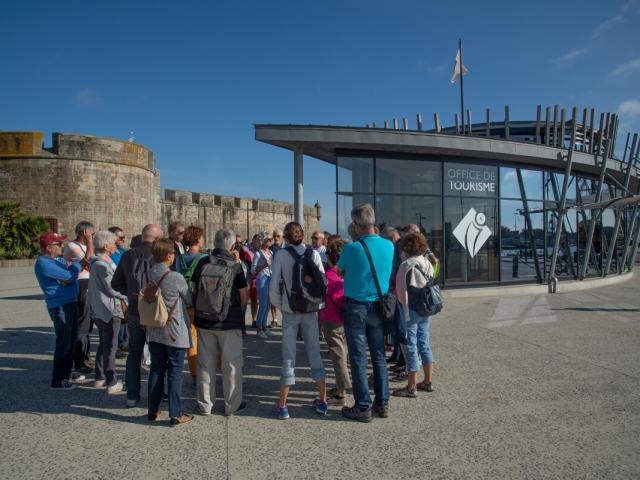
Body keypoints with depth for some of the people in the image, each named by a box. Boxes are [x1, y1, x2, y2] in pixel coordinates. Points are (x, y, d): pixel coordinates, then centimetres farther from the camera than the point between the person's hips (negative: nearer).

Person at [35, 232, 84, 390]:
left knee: (70, 340, 18)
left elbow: (78, 268, 7)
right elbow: (71, 276, -21)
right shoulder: (44, 263, -17)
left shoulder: (57, 259, 13)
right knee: (63, 343, -5)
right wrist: (74, 266, -1)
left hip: (71, 303, 10)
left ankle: (66, 373, 31)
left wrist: (71, 266, -15)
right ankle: (57, 381, 4)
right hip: (60, 306, -10)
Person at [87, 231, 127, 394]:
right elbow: (111, 288, -19)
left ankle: (100, 378, 30)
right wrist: (126, 296, -4)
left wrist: (121, 295, 7)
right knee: (110, 347, -1)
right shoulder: (103, 265, -20)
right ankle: (112, 383, 7)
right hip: (110, 311, -10)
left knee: (104, 344, 20)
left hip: (99, 310, 10)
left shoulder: (96, 262, 10)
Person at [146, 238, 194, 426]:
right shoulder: (175, 277, -19)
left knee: (156, 370, 15)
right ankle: (175, 414, 9)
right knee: (175, 372, 3)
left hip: (154, 331, 5)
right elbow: (190, 300, -6)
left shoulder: (148, 275, -3)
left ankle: (153, 411, 26)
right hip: (175, 333, -5)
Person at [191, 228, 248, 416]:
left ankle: (205, 404, 24)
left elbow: (195, 289, 7)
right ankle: (232, 404, 19)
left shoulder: (202, 263, -3)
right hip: (230, 322, -3)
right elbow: (245, 297, -6)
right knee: (232, 363, 10)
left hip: (203, 321, 3)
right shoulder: (235, 266, -11)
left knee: (206, 363, 14)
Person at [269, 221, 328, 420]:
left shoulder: (281, 255, -8)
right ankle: (322, 400, 21)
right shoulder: (313, 253, -2)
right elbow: (323, 281, -3)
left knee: (289, 356, 6)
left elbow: (274, 287, -11)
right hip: (311, 310, 2)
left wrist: (279, 305, 5)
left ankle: (282, 405, 12)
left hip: (290, 311, -2)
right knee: (314, 353, 13)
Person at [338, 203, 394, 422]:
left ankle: (363, 407, 10)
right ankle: (382, 403, 21)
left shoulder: (352, 248, -16)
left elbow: (339, 270, 1)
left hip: (356, 307, -4)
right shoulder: (389, 246, -3)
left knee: (358, 358, 4)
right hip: (379, 307, 4)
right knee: (379, 356, 14)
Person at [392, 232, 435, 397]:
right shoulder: (428, 264, 5)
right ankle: (427, 382, 26)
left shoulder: (406, 265, -16)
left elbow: (403, 292, -16)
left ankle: (411, 387, 8)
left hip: (411, 310, -7)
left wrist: (403, 313, -12)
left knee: (411, 347, 0)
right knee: (424, 344, 16)